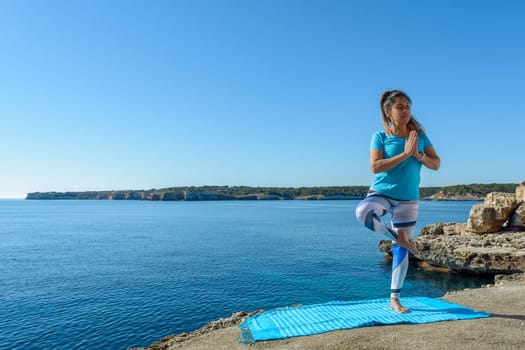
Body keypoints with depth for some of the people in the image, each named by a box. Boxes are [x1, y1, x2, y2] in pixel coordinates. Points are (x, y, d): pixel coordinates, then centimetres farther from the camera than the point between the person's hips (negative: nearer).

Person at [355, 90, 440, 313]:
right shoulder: (380, 136, -6)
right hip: (381, 193, -3)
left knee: (401, 251, 6)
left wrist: (418, 155, -16)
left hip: (408, 200, 3)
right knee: (363, 211, -38)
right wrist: (405, 154, -21)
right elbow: (375, 167, -17)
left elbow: (436, 164, 4)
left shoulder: (419, 135, 4)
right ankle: (399, 238, -11)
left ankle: (394, 299, 21)